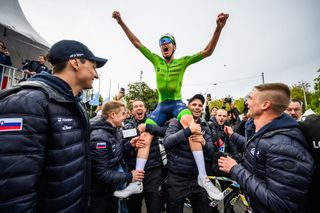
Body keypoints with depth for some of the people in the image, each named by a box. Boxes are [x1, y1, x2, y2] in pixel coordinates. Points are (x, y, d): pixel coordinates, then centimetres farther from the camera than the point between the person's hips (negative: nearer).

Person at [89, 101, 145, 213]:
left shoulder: (114, 131, 0)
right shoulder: (99, 137, -28)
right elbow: (101, 173, -28)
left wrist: (129, 145, -10)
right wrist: (129, 177, -22)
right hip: (99, 193, -8)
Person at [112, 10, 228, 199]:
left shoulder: (182, 61, 5)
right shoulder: (156, 60, 12)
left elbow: (207, 52, -5)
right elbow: (137, 43, 11)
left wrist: (219, 28, -18)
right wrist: (121, 23, 8)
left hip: (177, 103, -3)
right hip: (161, 105, 3)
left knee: (190, 126, -34)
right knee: (145, 135, -12)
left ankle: (203, 177, -26)